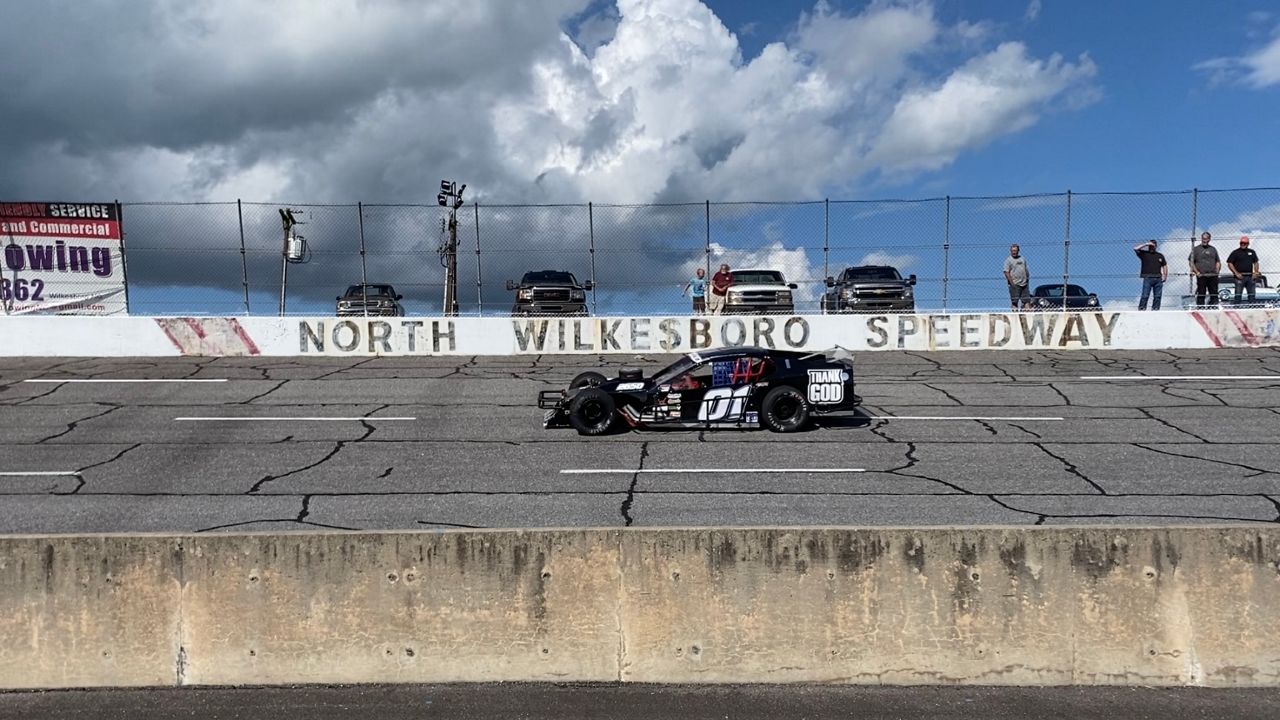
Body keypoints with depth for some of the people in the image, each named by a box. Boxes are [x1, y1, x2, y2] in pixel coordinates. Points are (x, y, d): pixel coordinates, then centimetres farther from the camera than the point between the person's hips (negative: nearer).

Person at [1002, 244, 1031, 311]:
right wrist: (1011, 282, -16)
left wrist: (1028, 279, 14)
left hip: (1024, 283, 6)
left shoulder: (1022, 259, 16)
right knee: (1014, 301, -4)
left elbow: (1026, 270, 23)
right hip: (1014, 284, -6)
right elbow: (1006, 272, -10)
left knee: (1027, 299, 2)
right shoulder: (1008, 260, -2)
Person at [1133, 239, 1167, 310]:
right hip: (1147, 278, -3)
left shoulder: (1160, 255, 16)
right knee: (1145, 296, -9)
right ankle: (1141, 309, -8)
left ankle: (1155, 309, 9)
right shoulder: (1144, 254, 7)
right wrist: (1145, 244, -7)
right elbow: (1135, 248, -8)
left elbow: (1164, 266, 18)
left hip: (1158, 279, 4)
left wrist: (1165, 276, 8)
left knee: (1157, 296, 3)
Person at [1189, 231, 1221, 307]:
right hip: (1201, 276, -3)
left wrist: (1217, 270, 4)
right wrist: (1196, 272, -9)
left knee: (1214, 294, 4)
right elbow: (1191, 262, 1)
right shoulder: (1196, 249, 5)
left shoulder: (1213, 249, 17)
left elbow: (1218, 261, 21)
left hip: (1213, 276, 3)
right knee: (1201, 295, -2)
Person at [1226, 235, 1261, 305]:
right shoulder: (1235, 252, 0)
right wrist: (1236, 273, -13)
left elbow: (1255, 263, 19)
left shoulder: (1252, 252, 14)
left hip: (1250, 276, 5)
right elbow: (1229, 264, -5)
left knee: (1252, 294, 7)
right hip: (1240, 276, -5)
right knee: (1238, 294, -3)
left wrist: (1255, 272, 3)